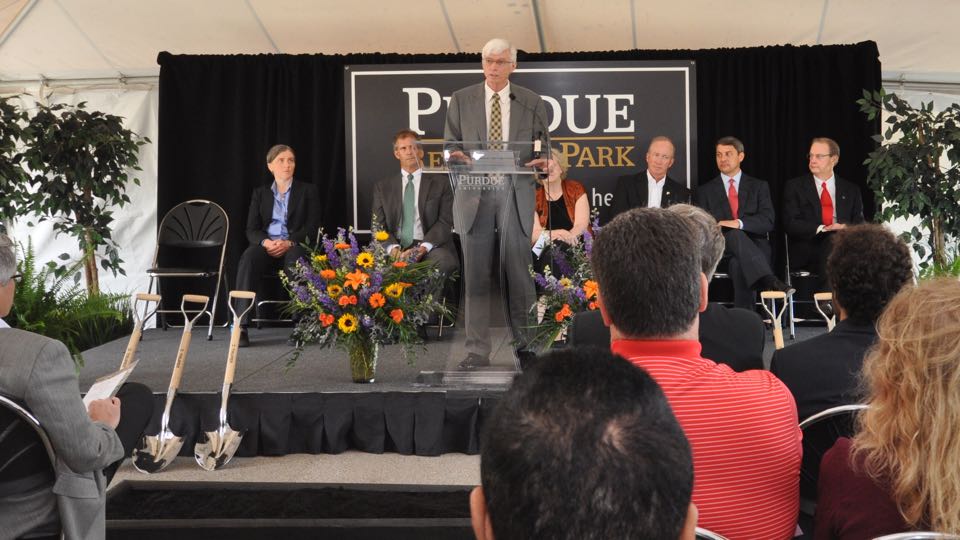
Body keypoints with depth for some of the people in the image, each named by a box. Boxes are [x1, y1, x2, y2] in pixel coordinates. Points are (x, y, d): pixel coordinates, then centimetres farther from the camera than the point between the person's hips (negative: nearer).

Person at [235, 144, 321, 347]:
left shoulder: (308, 191, 13)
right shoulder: (260, 193, 19)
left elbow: (312, 227, 2)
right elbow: (251, 230, 9)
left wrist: (289, 242, -17)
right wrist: (266, 242, -15)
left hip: (295, 246, -2)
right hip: (266, 246, 2)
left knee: (295, 257, -39)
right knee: (248, 257, -34)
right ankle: (240, 325, -42)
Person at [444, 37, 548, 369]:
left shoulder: (531, 103, 10)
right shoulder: (461, 100, 10)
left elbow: (545, 145, 10)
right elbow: (449, 144, 10)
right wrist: (455, 155, -13)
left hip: (516, 193, 0)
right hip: (474, 193, 1)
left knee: (518, 269, 0)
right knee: (475, 273, 0)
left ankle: (526, 343, 13)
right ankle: (477, 350, 5)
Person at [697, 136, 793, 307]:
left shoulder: (759, 187, 17)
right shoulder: (706, 191, 19)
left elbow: (767, 222, 2)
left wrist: (739, 223, -18)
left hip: (754, 247, 0)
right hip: (721, 251, 0)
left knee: (739, 264, -38)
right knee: (735, 235, -38)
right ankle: (770, 281, -56)